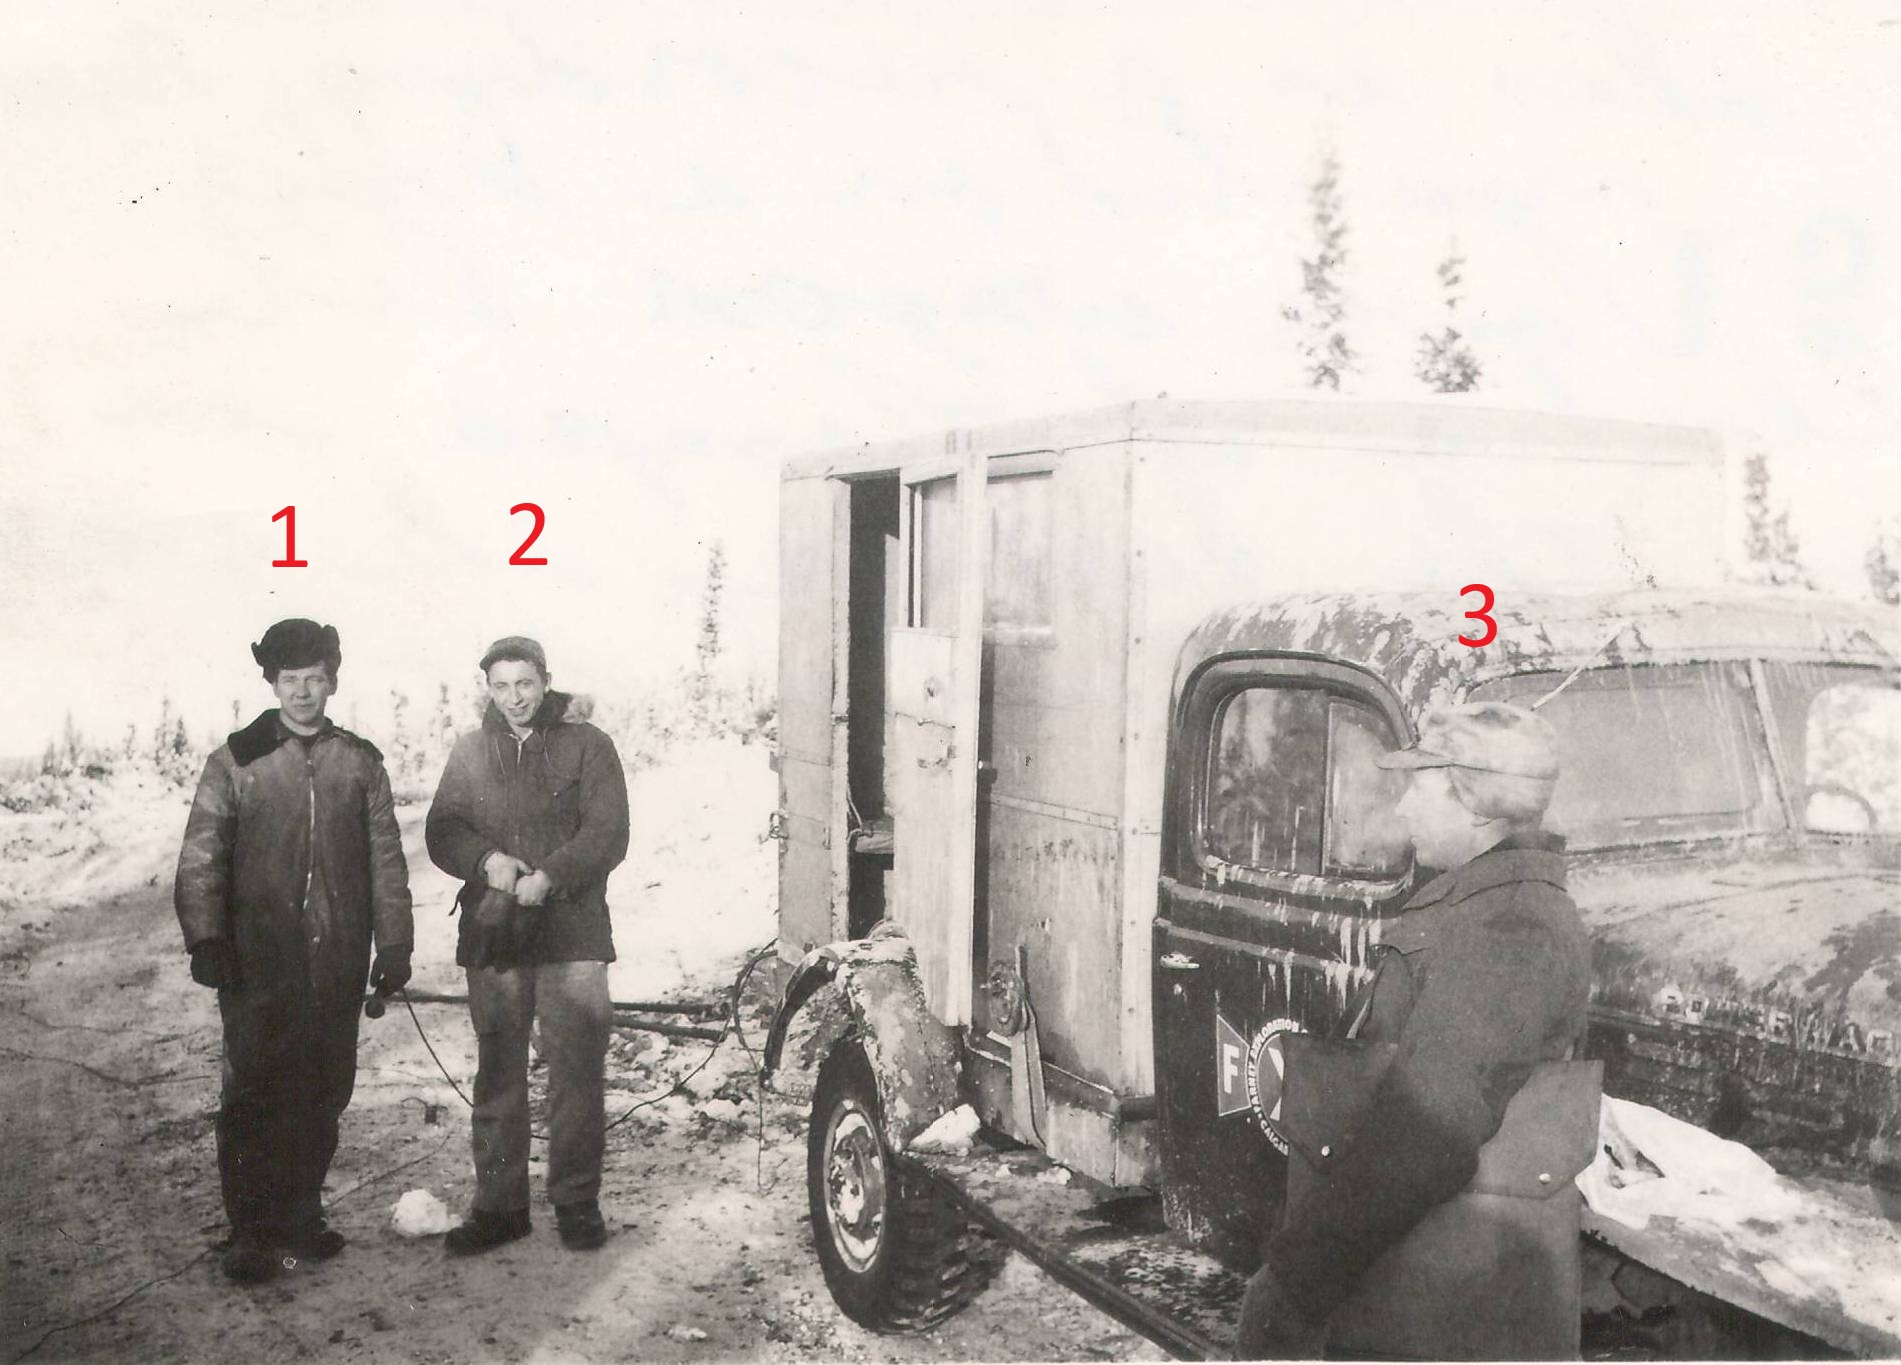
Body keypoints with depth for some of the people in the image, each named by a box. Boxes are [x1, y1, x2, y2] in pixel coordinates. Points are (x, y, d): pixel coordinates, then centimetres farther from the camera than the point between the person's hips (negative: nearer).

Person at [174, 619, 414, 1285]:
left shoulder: (360, 761, 8)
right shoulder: (235, 762, 2)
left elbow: (386, 860, 9)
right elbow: (200, 859, -1)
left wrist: (394, 947, 6)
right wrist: (205, 939, -12)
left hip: (337, 962, 3)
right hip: (257, 962, -2)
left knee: (324, 1093, 9)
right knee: (254, 1095, -2)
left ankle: (301, 1214, 24)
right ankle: (250, 1231, 8)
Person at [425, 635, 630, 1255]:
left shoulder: (587, 746, 2)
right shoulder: (469, 752, 13)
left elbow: (608, 834, -6)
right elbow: (442, 831, 8)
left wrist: (549, 876, -18)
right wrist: (486, 860, -12)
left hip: (572, 932, -3)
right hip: (492, 935, 3)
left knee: (577, 1074, -2)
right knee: (497, 1075, 8)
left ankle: (577, 1203, 9)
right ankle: (499, 1204, 17)